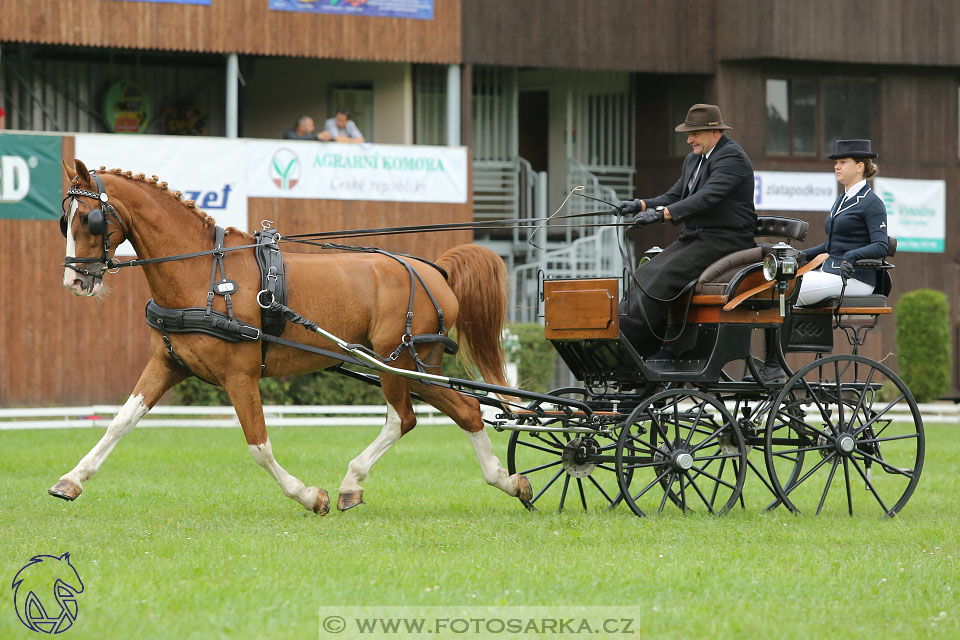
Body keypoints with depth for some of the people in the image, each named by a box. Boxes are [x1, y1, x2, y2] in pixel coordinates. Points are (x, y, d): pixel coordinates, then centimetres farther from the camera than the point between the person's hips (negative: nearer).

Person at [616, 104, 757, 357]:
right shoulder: (693, 160, 19)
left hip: (724, 241, -9)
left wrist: (661, 213, -32)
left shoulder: (732, 158, -12)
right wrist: (641, 205, -2)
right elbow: (674, 197, 18)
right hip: (695, 237, 9)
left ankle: (623, 339, -22)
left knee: (662, 278, -23)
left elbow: (707, 197, -25)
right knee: (645, 276, -8)